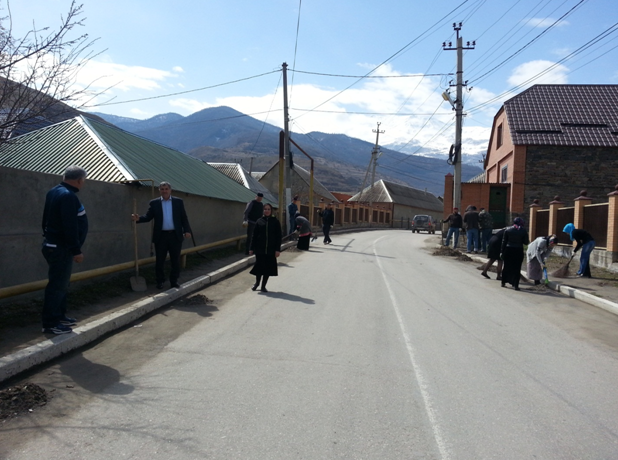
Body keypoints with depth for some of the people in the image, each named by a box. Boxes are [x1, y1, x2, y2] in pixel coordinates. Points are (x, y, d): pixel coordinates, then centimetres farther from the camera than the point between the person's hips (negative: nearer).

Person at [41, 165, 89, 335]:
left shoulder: (55, 192, 13)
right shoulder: (68, 196, -20)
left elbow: (48, 220, 21)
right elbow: (70, 227, -25)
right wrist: (76, 250, -21)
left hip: (54, 245, 11)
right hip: (61, 248, -11)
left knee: (61, 283, 18)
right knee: (58, 284, -6)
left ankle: (59, 316, 27)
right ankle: (50, 323, -1)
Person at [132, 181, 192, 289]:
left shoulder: (178, 202, 5)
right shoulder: (154, 203, 5)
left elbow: (184, 218, 2)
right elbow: (148, 217, -3)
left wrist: (187, 230, -9)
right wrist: (138, 218, -23)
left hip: (175, 235, 0)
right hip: (161, 236, 0)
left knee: (176, 260, 6)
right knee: (159, 260, 6)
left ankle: (174, 281, 18)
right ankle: (160, 281, 18)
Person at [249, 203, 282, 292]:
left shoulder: (275, 222, 2)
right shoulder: (259, 221, 4)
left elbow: (278, 237, 1)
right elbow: (254, 235, 5)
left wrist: (278, 249, -6)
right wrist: (252, 248, 0)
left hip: (271, 249, 0)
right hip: (260, 248, 0)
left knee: (268, 267, 4)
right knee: (259, 266, 5)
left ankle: (263, 286, 18)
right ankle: (257, 283, 30)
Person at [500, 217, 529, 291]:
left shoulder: (508, 229, 0)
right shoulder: (523, 231, -4)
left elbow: (504, 241, 2)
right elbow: (526, 242, -1)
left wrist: (502, 251, 6)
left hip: (508, 250, 2)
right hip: (519, 251, -2)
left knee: (506, 267, 13)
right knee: (517, 268, 4)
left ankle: (503, 282, 21)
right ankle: (516, 285, 4)